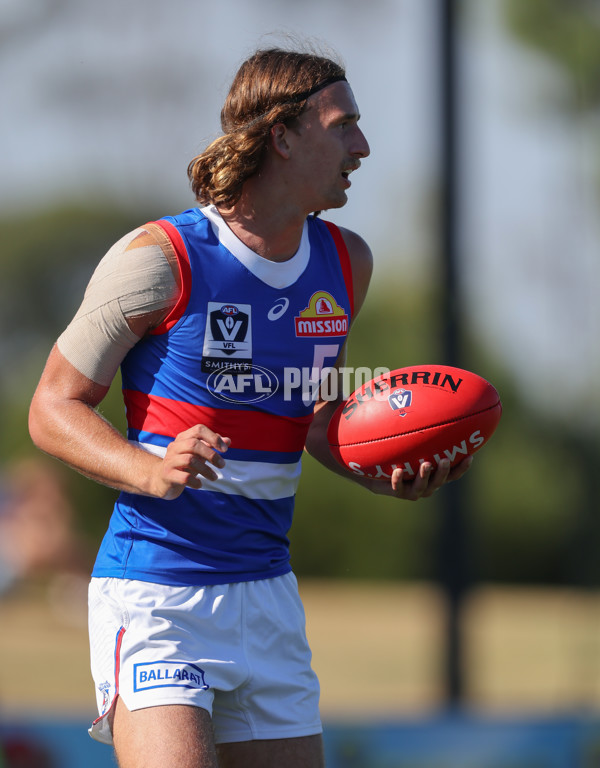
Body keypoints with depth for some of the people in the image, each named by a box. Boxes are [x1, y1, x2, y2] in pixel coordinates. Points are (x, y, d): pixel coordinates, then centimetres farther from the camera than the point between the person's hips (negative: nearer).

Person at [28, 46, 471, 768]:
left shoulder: (347, 262, 9)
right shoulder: (160, 256, -10)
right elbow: (54, 408, -6)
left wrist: (388, 477, 1)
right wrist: (152, 471, -24)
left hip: (267, 595, 7)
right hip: (153, 596, -6)